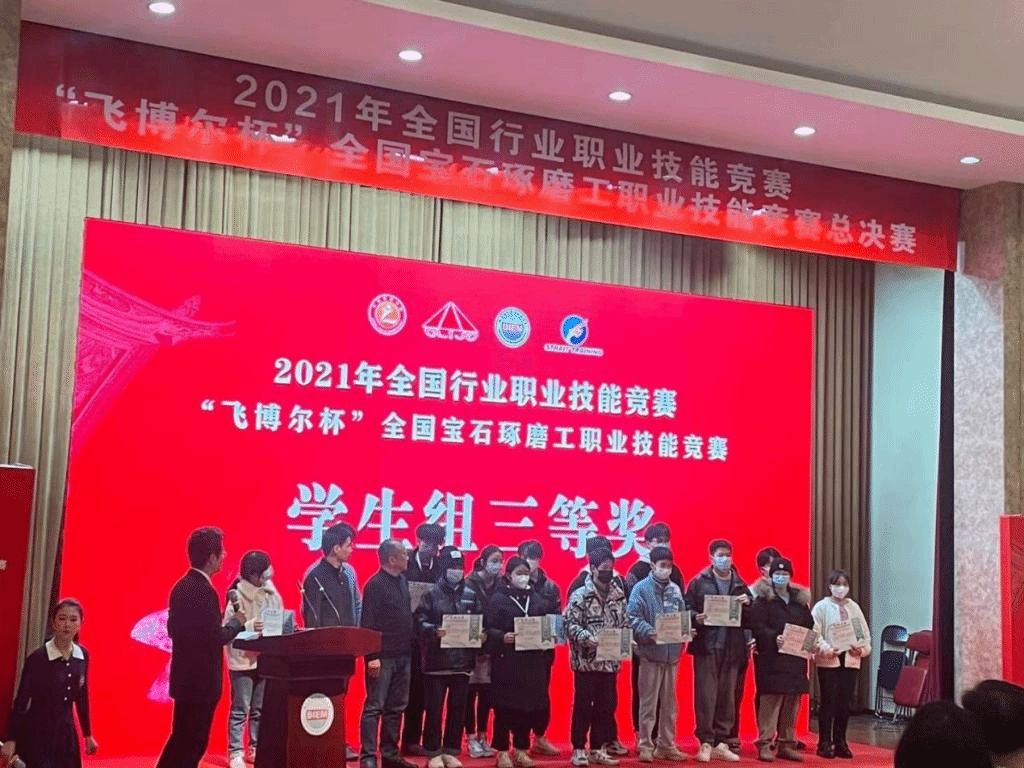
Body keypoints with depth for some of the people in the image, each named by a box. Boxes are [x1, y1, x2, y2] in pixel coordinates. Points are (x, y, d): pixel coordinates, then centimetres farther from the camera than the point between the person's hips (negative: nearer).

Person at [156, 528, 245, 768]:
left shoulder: (182, 586, 7)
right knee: (193, 744, 2)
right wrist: (236, 622, -5)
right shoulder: (204, 591, -21)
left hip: (186, 676, 9)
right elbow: (216, 638, -23)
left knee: (181, 739, 18)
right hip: (201, 680, -9)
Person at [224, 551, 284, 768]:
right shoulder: (237, 596, -13)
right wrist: (250, 626, -29)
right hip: (242, 660, -5)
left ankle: (255, 749, 24)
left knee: (260, 709, 13)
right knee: (240, 710, 0)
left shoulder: (271, 593, 3)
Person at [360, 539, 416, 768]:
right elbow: (367, 624, -14)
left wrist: (410, 649, 12)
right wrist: (372, 656, -18)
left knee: (396, 707, 12)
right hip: (382, 656, -8)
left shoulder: (403, 581, 12)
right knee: (374, 707, -4)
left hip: (403, 655, 8)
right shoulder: (375, 585, -10)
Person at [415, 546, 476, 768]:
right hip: (437, 660, -3)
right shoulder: (431, 593, 0)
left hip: (463, 661, 3)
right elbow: (419, 621, -5)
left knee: (458, 708, 8)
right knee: (434, 709, 1)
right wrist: (434, 631, -22)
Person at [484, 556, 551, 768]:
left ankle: (520, 749, 19)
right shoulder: (498, 599, -2)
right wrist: (502, 637, -24)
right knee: (505, 707, -1)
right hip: (506, 661, -5)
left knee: (529, 707, 6)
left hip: (532, 662, 5)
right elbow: (488, 629, -8)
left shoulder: (534, 599, 14)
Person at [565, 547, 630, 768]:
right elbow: (571, 625, -12)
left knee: (607, 705, 9)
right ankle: (579, 749, 12)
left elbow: (625, 623, 13)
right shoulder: (580, 596, -7)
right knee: (583, 706, 2)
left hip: (610, 661, 5)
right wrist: (588, 638, -24)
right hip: (586, 660, -5)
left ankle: (598, 749, 20)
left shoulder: (618, 595, 9)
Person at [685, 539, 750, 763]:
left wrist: (747, 604, -5)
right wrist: (696, 618, -20)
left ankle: (721, 743, 14)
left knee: (727, 696, 6)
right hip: (706, 646, -4)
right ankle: (705, 743, 1)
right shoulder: (699, 582, 3)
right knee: (706, 695, -5)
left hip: (732, 647, 4)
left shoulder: (739, 584, 14)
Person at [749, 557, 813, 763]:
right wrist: (774, 638, -24)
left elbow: (809, 626, 19)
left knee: (792, 702, 7)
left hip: (795, 659, 5)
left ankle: (787, 744, 16)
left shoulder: (800, 600, 16)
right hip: (771, 659, -5)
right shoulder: (763, 599, 0)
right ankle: (764, 744, -3)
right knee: (770, 700, -8)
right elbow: (757, 625, -10)